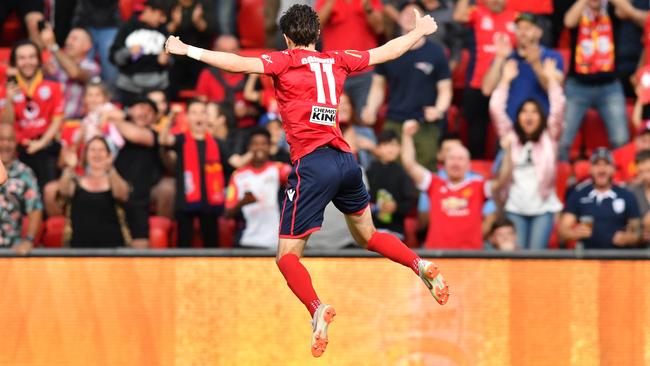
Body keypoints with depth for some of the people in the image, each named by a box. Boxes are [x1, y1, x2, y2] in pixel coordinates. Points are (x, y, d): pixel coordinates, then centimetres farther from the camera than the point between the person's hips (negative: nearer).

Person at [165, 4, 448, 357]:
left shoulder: (285, 61, 0)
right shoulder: (338, 60, 14)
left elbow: (240, 63, -15)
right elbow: (386, 52, 27)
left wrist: (189, 50, -11)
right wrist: (420, 31, 44)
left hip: (312, 164, -5)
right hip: (345, 159, 5)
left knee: (287, 256, -2)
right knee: (368, 235, 29)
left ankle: (317, 308, -28)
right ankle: (421, 265, 8)